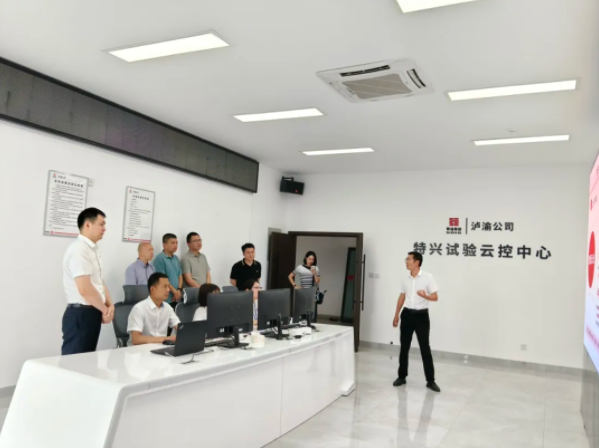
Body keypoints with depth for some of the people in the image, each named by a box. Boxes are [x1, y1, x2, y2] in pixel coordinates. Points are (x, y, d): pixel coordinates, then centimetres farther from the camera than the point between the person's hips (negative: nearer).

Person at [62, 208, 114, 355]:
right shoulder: (78, 250, -17)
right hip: (80, 314, -10)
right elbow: (84, 289, -25)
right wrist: (105, 310, -12)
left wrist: (110, 305, 3)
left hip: (91, 313, 10)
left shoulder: (92, 249, 14)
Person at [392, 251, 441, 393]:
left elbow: (435, 297, -7)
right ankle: (402, 376, 20)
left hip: (421, 315, -4)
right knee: (404, 347, 9)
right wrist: (396, 315, 13)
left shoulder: (428, 277, -8)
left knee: (425, 348, -1)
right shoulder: (404, 279, 5)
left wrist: (425, 295, -28)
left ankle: (430, 380, 8)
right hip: (407, 314, 4)